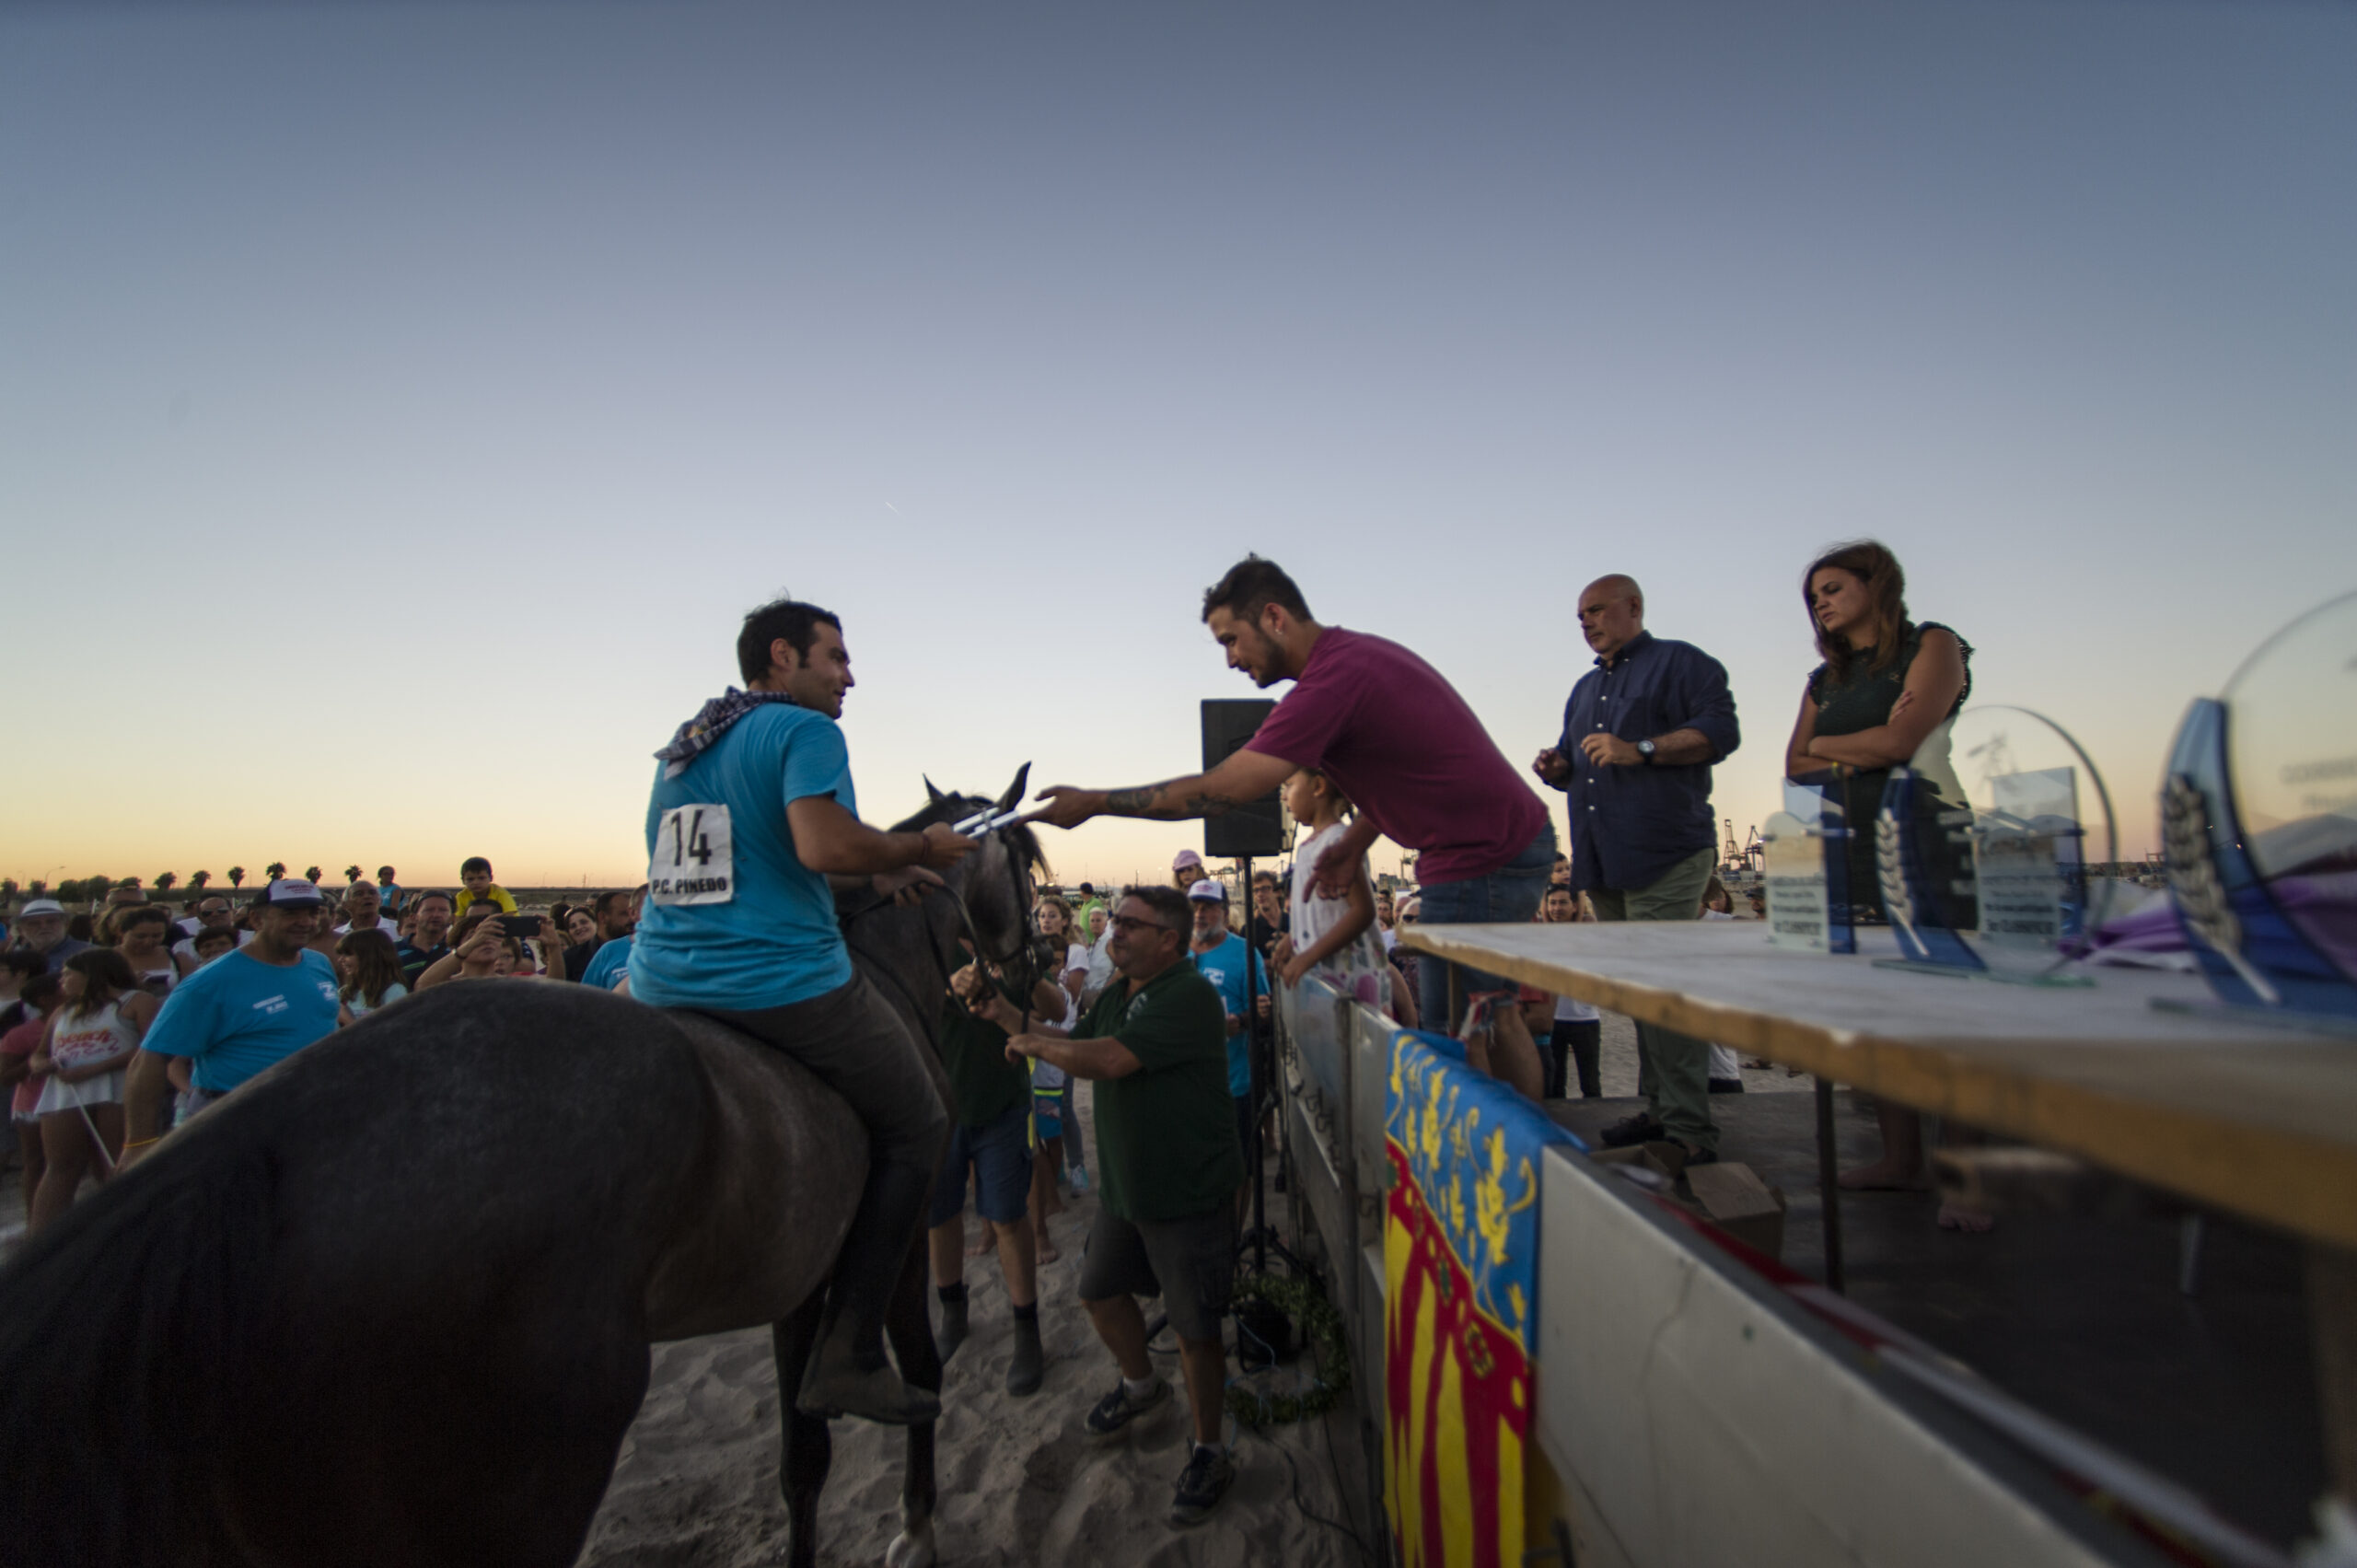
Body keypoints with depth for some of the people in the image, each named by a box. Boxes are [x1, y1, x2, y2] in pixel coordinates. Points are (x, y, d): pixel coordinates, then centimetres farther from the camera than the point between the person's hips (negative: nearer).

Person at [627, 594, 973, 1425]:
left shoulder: (682, 745, 20)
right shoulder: (804, 729, -7)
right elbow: (826, 844, -23)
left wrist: (873, 871, 22)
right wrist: (918, 848, -6)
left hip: (660, 986, 8)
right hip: (781, 985, -8)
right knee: (917, 1128, 7)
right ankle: (848, 1356, 4)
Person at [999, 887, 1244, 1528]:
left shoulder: (1189, 996, -25)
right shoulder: (1116, 996, 6)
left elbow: (1107, 1060, -32)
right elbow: (1074, 1041, 14)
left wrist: (1034, 1044, -16)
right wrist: (1005, 1013, 1)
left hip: (1189, 1193, -9)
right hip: (1123, 1186, 9)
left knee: (1195, 1328, 4)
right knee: (1100, 1291, 22)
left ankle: (1208, 1454, 26)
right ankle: (1140, 1385, 50)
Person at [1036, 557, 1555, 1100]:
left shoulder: (1331, 682, -23)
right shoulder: (1362, 650, 9)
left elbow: (1216, 791, -23)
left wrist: (1092, 803, -16)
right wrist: (1355, 842, 8)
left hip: (1482, 861, -10)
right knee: (1494, 1014, 19)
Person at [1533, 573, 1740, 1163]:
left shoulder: (1682, 662, 5)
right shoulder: (1584, 689, 27)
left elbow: (1721, 731, -9)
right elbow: (1579, 765, 33)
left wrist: (1640, 750, -18)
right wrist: (1557, 767, 9)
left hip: (1666, 854, -8)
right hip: (1603, 860, 8)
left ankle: (1690, 1127, -8)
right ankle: (1658, 1108, 17)